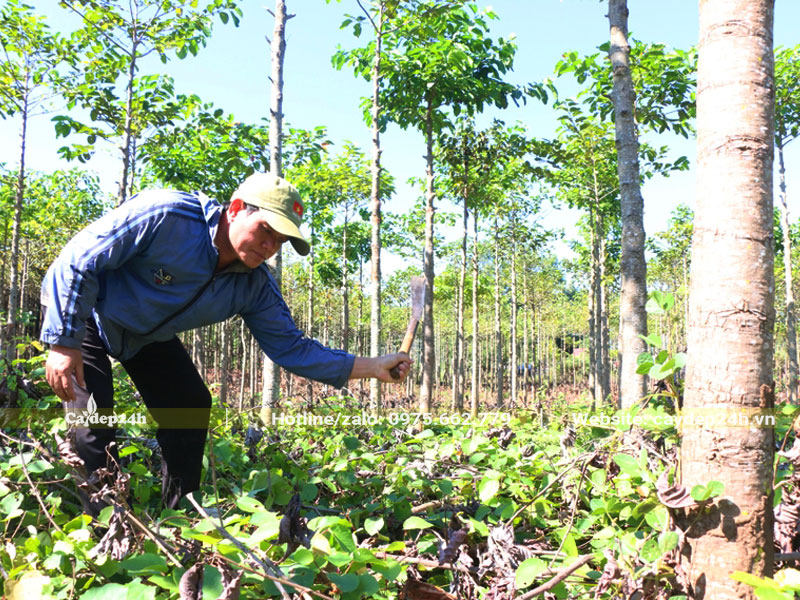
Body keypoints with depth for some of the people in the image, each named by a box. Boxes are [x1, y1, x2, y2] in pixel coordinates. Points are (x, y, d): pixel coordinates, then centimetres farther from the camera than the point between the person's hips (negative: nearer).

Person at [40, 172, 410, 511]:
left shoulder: (255, 286, -16)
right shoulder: (165, 215, -36)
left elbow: (290, 347, -13)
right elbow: (80, 260, -29)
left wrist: (372, 367, -22)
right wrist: (63, 344, -29)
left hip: (145, 337, 6)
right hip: (82, 312, -5)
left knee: (191, 406, 0)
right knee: (93, 415, -20)